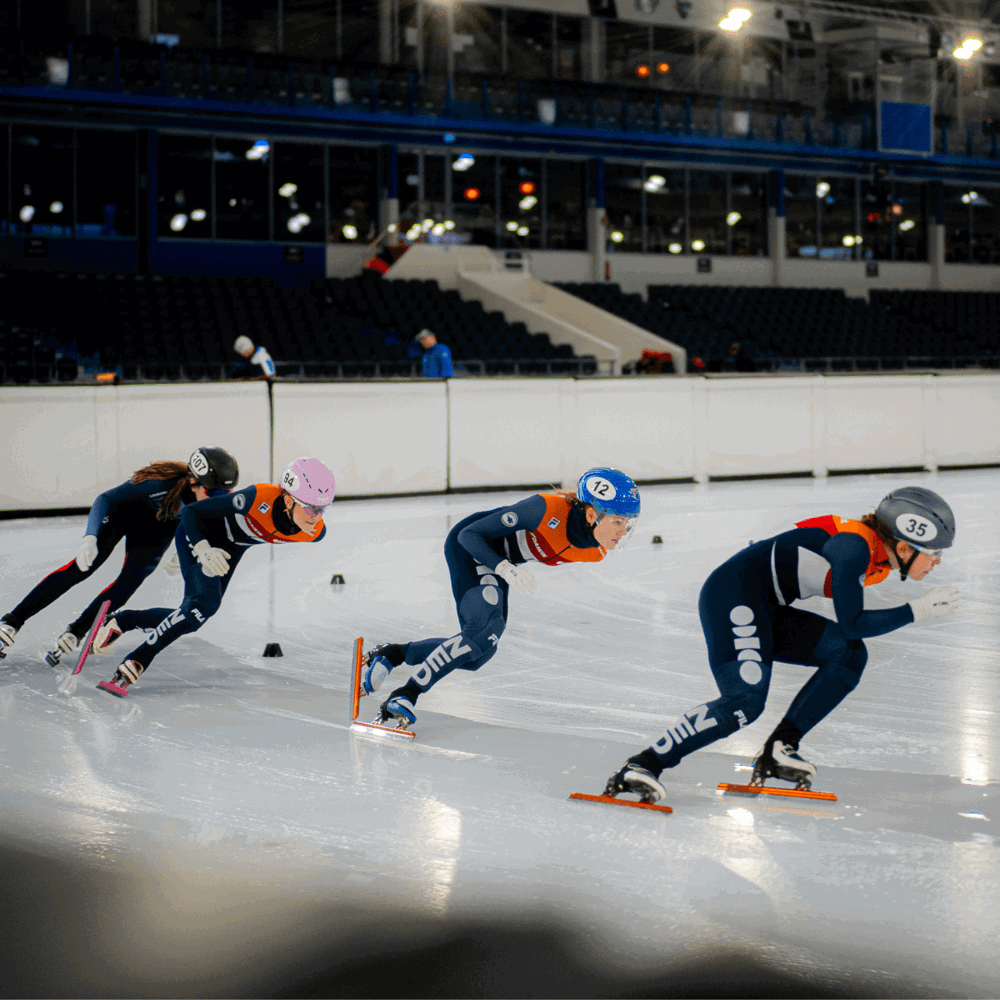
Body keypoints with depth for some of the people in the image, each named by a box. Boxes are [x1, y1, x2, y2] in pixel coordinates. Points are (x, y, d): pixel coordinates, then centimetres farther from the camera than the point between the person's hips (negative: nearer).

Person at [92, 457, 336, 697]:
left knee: (192, 618, 7)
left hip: (231, 548, 6)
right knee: (205, 602, -27)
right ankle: (133, 664, -18)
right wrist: (204, 550, -45)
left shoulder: (315, 532, -25)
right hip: (200, 535, -6)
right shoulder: (259, 498, -40)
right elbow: (190, 512, -30)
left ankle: (121, 620, 28)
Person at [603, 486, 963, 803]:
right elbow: (852, 624, -17)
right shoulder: (855, 546, -20)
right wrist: (919, 610, -14)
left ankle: (778, 749, -5)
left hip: (765, 609, 10)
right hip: (734, 594, -10)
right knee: (745, 701, -23)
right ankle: (644, 765, -20)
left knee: (849, 654, 0)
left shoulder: (878, 559, 8)